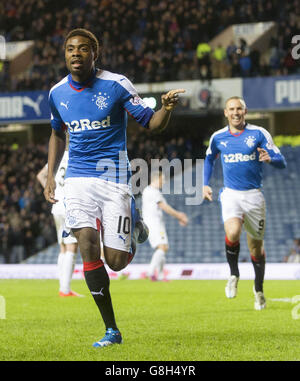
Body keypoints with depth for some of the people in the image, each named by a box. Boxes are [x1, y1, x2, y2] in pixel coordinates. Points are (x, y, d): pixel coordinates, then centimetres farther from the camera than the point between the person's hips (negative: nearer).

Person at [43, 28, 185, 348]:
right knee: (88, 246, -16)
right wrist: (50, 175, 13)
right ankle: (111, 330, -7)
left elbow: (151, 123, -5)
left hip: (114, 178, -3)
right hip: (78, 178, 3)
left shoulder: (116, 85, -8)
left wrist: (167, 108, -28)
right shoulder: (57, 93, 4)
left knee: (116, 261, -7)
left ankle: (134, 227, 30)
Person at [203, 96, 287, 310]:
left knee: (256, 245, 7)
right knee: (233, 233, -27)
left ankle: (259, 289, 29)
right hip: (230, 194, 0)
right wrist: (205, 184, 15)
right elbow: (209, 159, 26)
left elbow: (282, 163, -5)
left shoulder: (259, 133, -3)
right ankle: (234, 275, -2)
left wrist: (270, 158, -28)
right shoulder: (218, 138, 5)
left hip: (254, 195, 0)